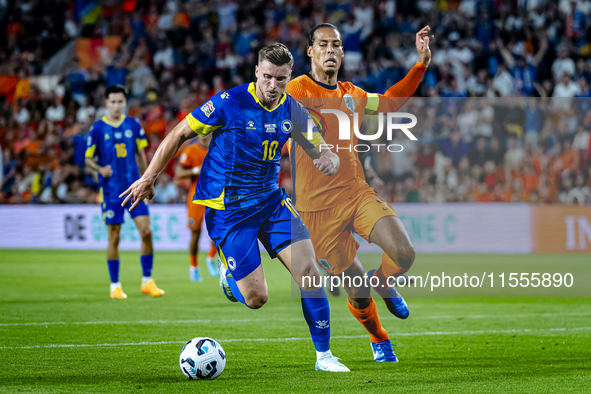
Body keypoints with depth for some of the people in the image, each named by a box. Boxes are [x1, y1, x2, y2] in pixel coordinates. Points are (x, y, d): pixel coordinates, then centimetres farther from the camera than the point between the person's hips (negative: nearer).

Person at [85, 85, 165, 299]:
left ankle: (147, 281, 4)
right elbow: (88, 159, 3)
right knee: (114, 237, 0)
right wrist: (101, 169, -18)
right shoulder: (98, 128, -1)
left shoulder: (134, 125, 7)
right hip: (111, 190, -2)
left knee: (146, 231, -7)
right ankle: (115, 285, 10)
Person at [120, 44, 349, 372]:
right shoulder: (229, 103, -15)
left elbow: (320, 150, 10)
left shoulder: (292, 111, -1)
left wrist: (329, 160, -17)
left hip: (270, 199, 4)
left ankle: (323, 355, 4)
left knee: (308, 271, -11)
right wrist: (148, 179, -4)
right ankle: (230, 272, 29)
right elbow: (180, 134, -6)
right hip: (226, 207, -4)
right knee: (256, 298, -8)